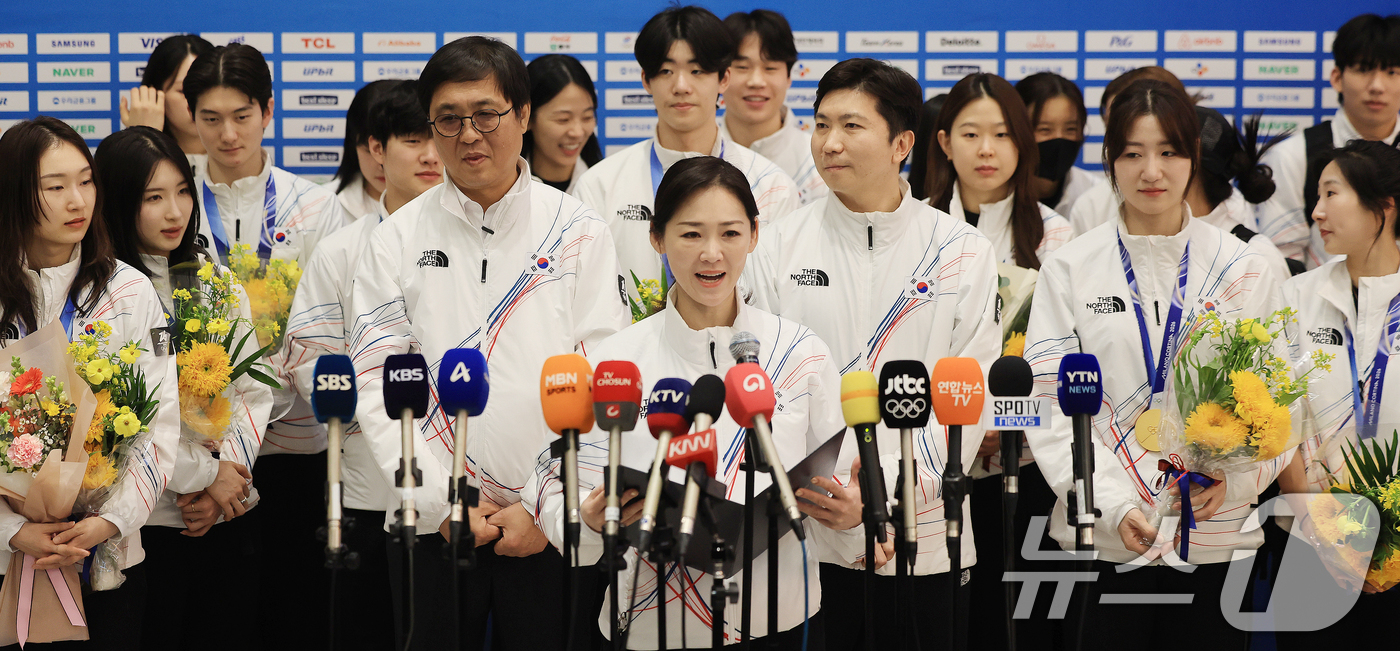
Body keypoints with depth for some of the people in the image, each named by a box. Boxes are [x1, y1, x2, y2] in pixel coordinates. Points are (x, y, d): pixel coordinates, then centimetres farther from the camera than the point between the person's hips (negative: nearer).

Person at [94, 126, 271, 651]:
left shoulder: (217, 280, 10)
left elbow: (254, 391, 9)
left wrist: (226, 476, -5)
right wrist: (205, 475, -9)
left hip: (230, 515, 5)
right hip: (147, 523, -5)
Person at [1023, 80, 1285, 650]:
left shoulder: (1242, 268, 7)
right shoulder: (1070, 268, 3)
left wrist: (1233, 476, -13)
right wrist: (1112, 505, -15)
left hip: (1216, 537, 1)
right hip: (1100, 540, -1)